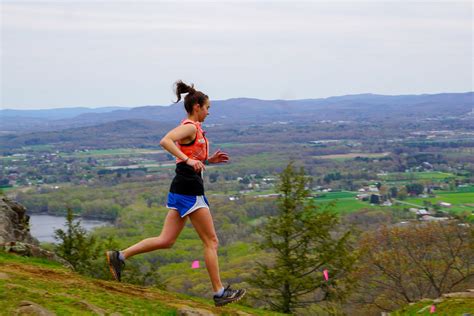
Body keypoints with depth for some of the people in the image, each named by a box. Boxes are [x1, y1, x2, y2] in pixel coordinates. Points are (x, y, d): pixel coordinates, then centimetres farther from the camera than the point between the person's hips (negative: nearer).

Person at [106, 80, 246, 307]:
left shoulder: (192, 128, 19)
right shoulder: (190, 127, -10)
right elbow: (165, 141, -28)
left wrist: (210, 160, 15)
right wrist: (188, 160, -32)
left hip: (181, 189, 10)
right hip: (189, 189, -10)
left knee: (166, 240, 8)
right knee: (211, 241, -1)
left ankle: (119, 256, 5)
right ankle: (219, 293, 5)